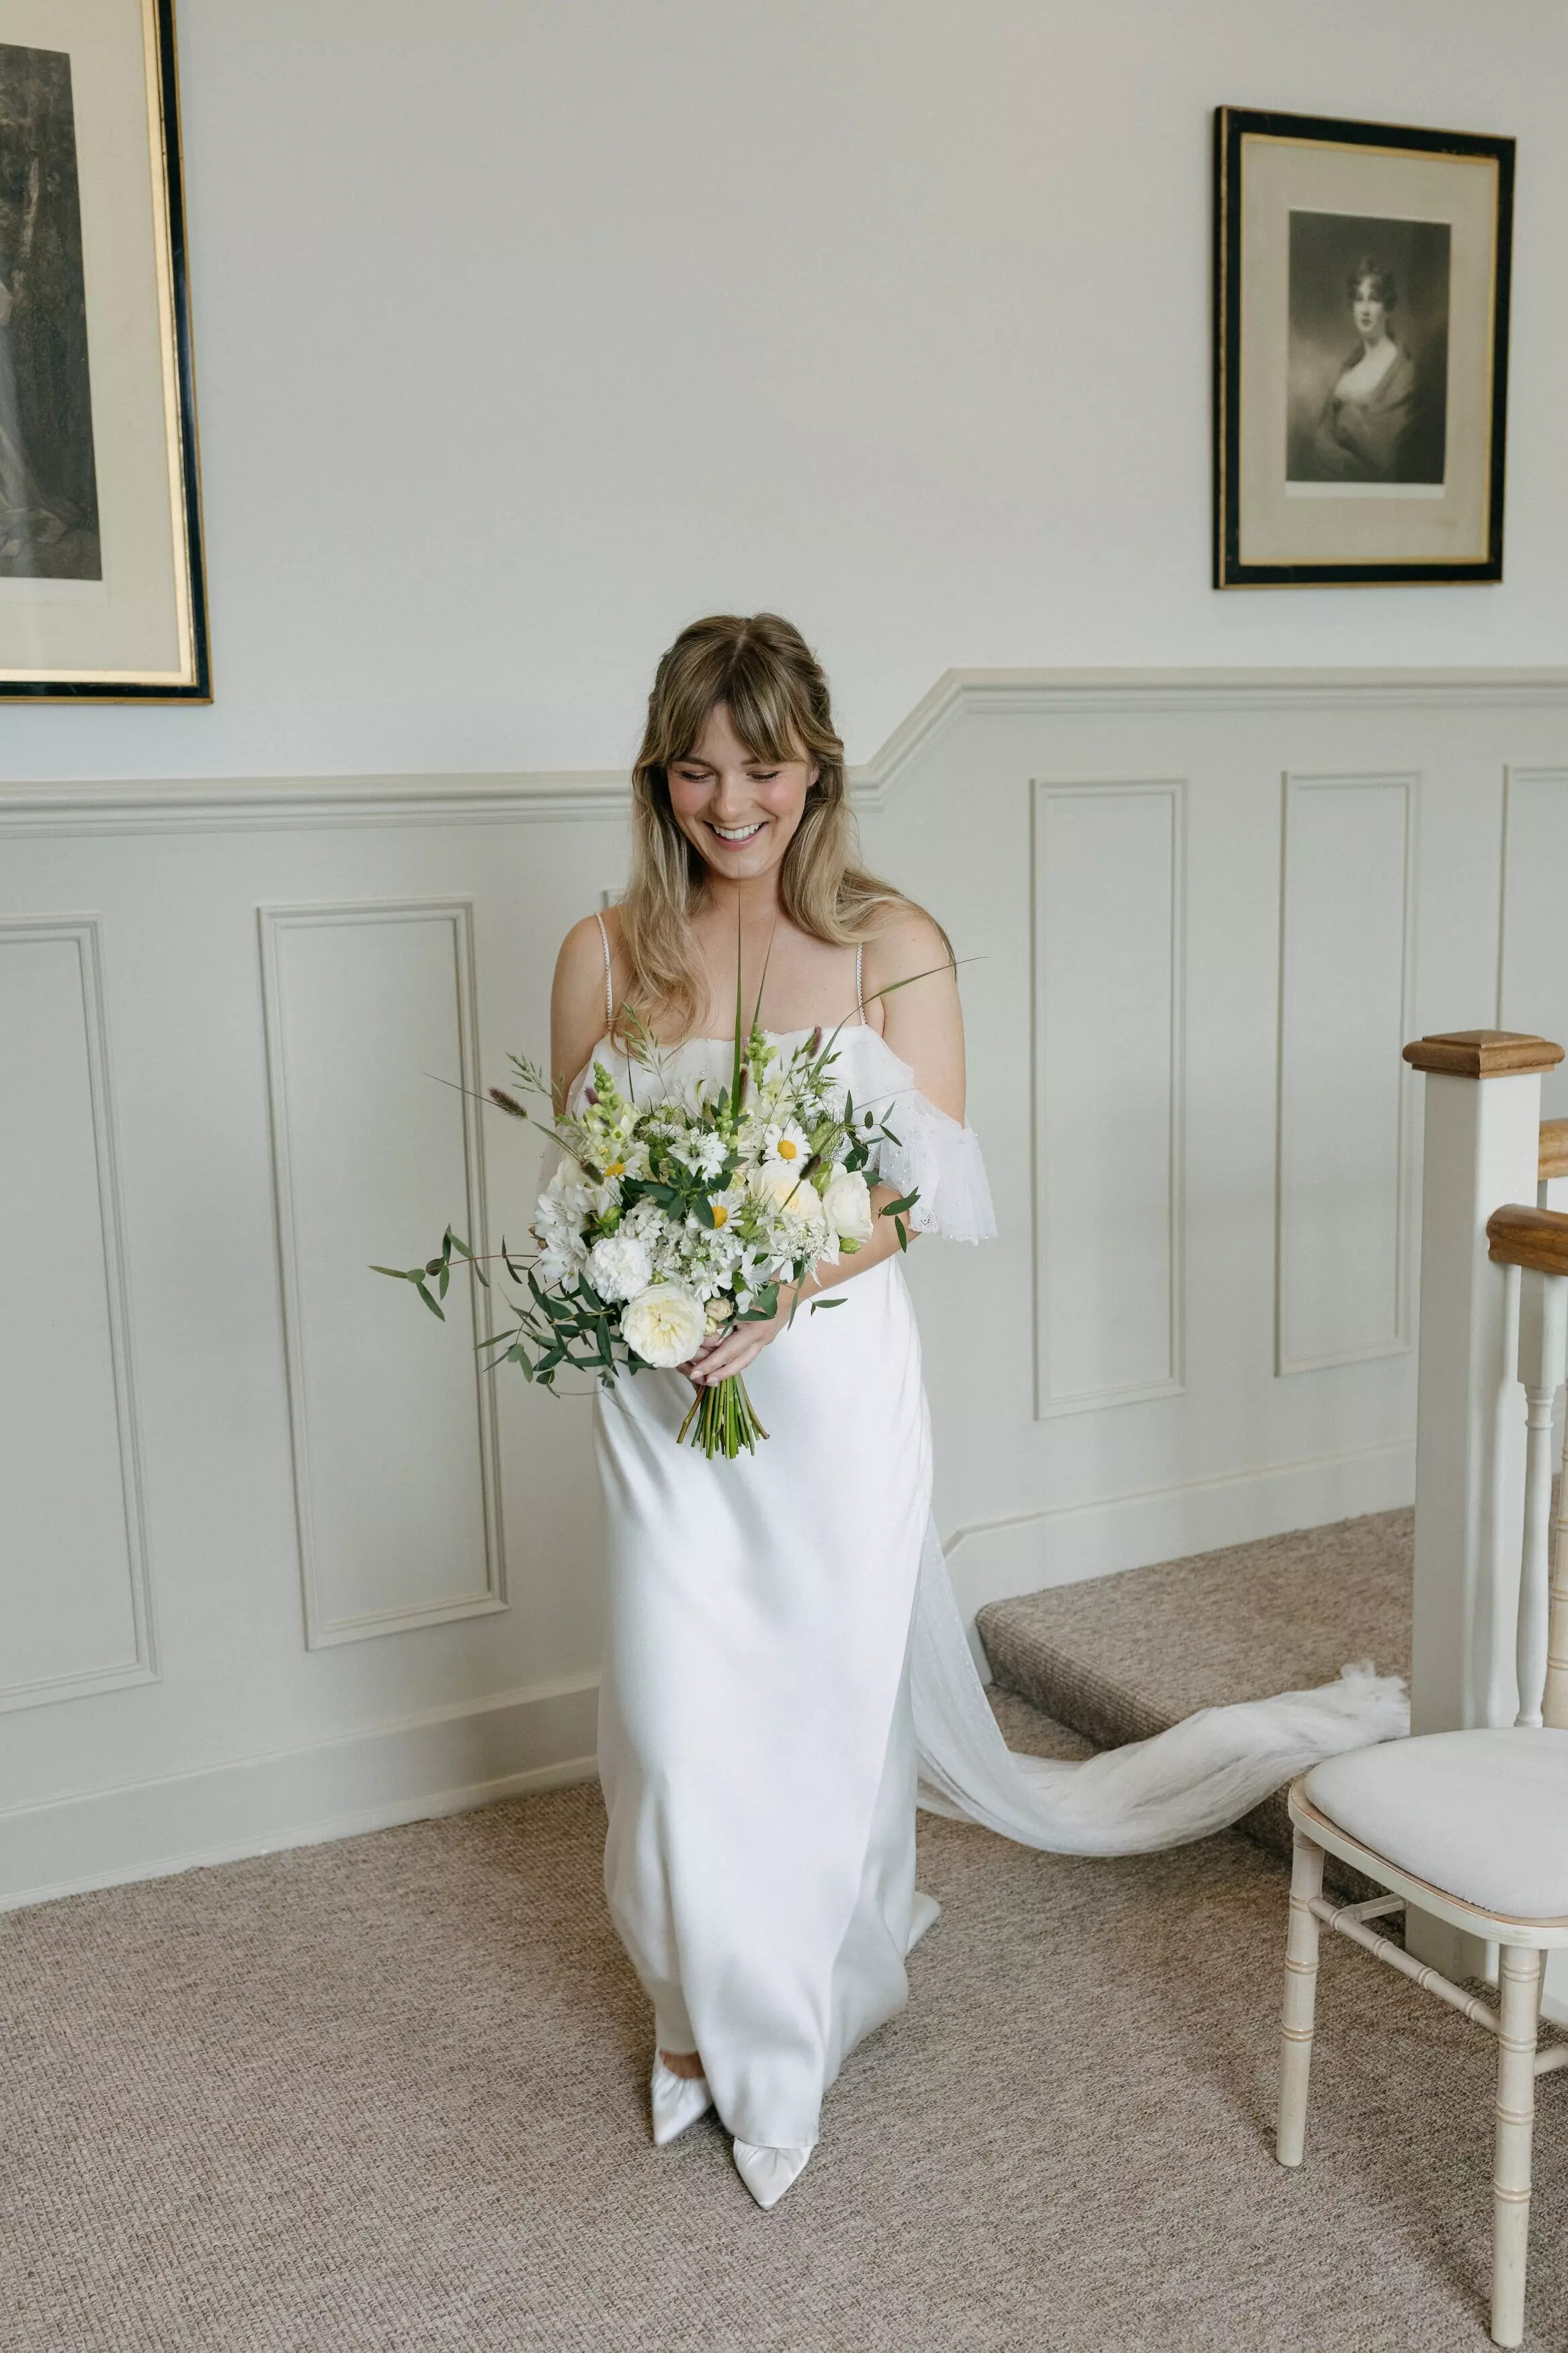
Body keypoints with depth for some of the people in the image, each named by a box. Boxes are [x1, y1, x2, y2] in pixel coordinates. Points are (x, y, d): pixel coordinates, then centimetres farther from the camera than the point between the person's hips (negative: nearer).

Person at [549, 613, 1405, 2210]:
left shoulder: (891, 945, -6)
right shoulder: (607, 956, -1)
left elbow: (932, 1190, -8)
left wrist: (785, 1287, -22)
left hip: (835, 1372, -1)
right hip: (662, 1390, 2)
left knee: (834, 1680, 10)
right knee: (681, 1700, 6)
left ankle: (810, 1998, 37)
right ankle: (708, 2002, 33)